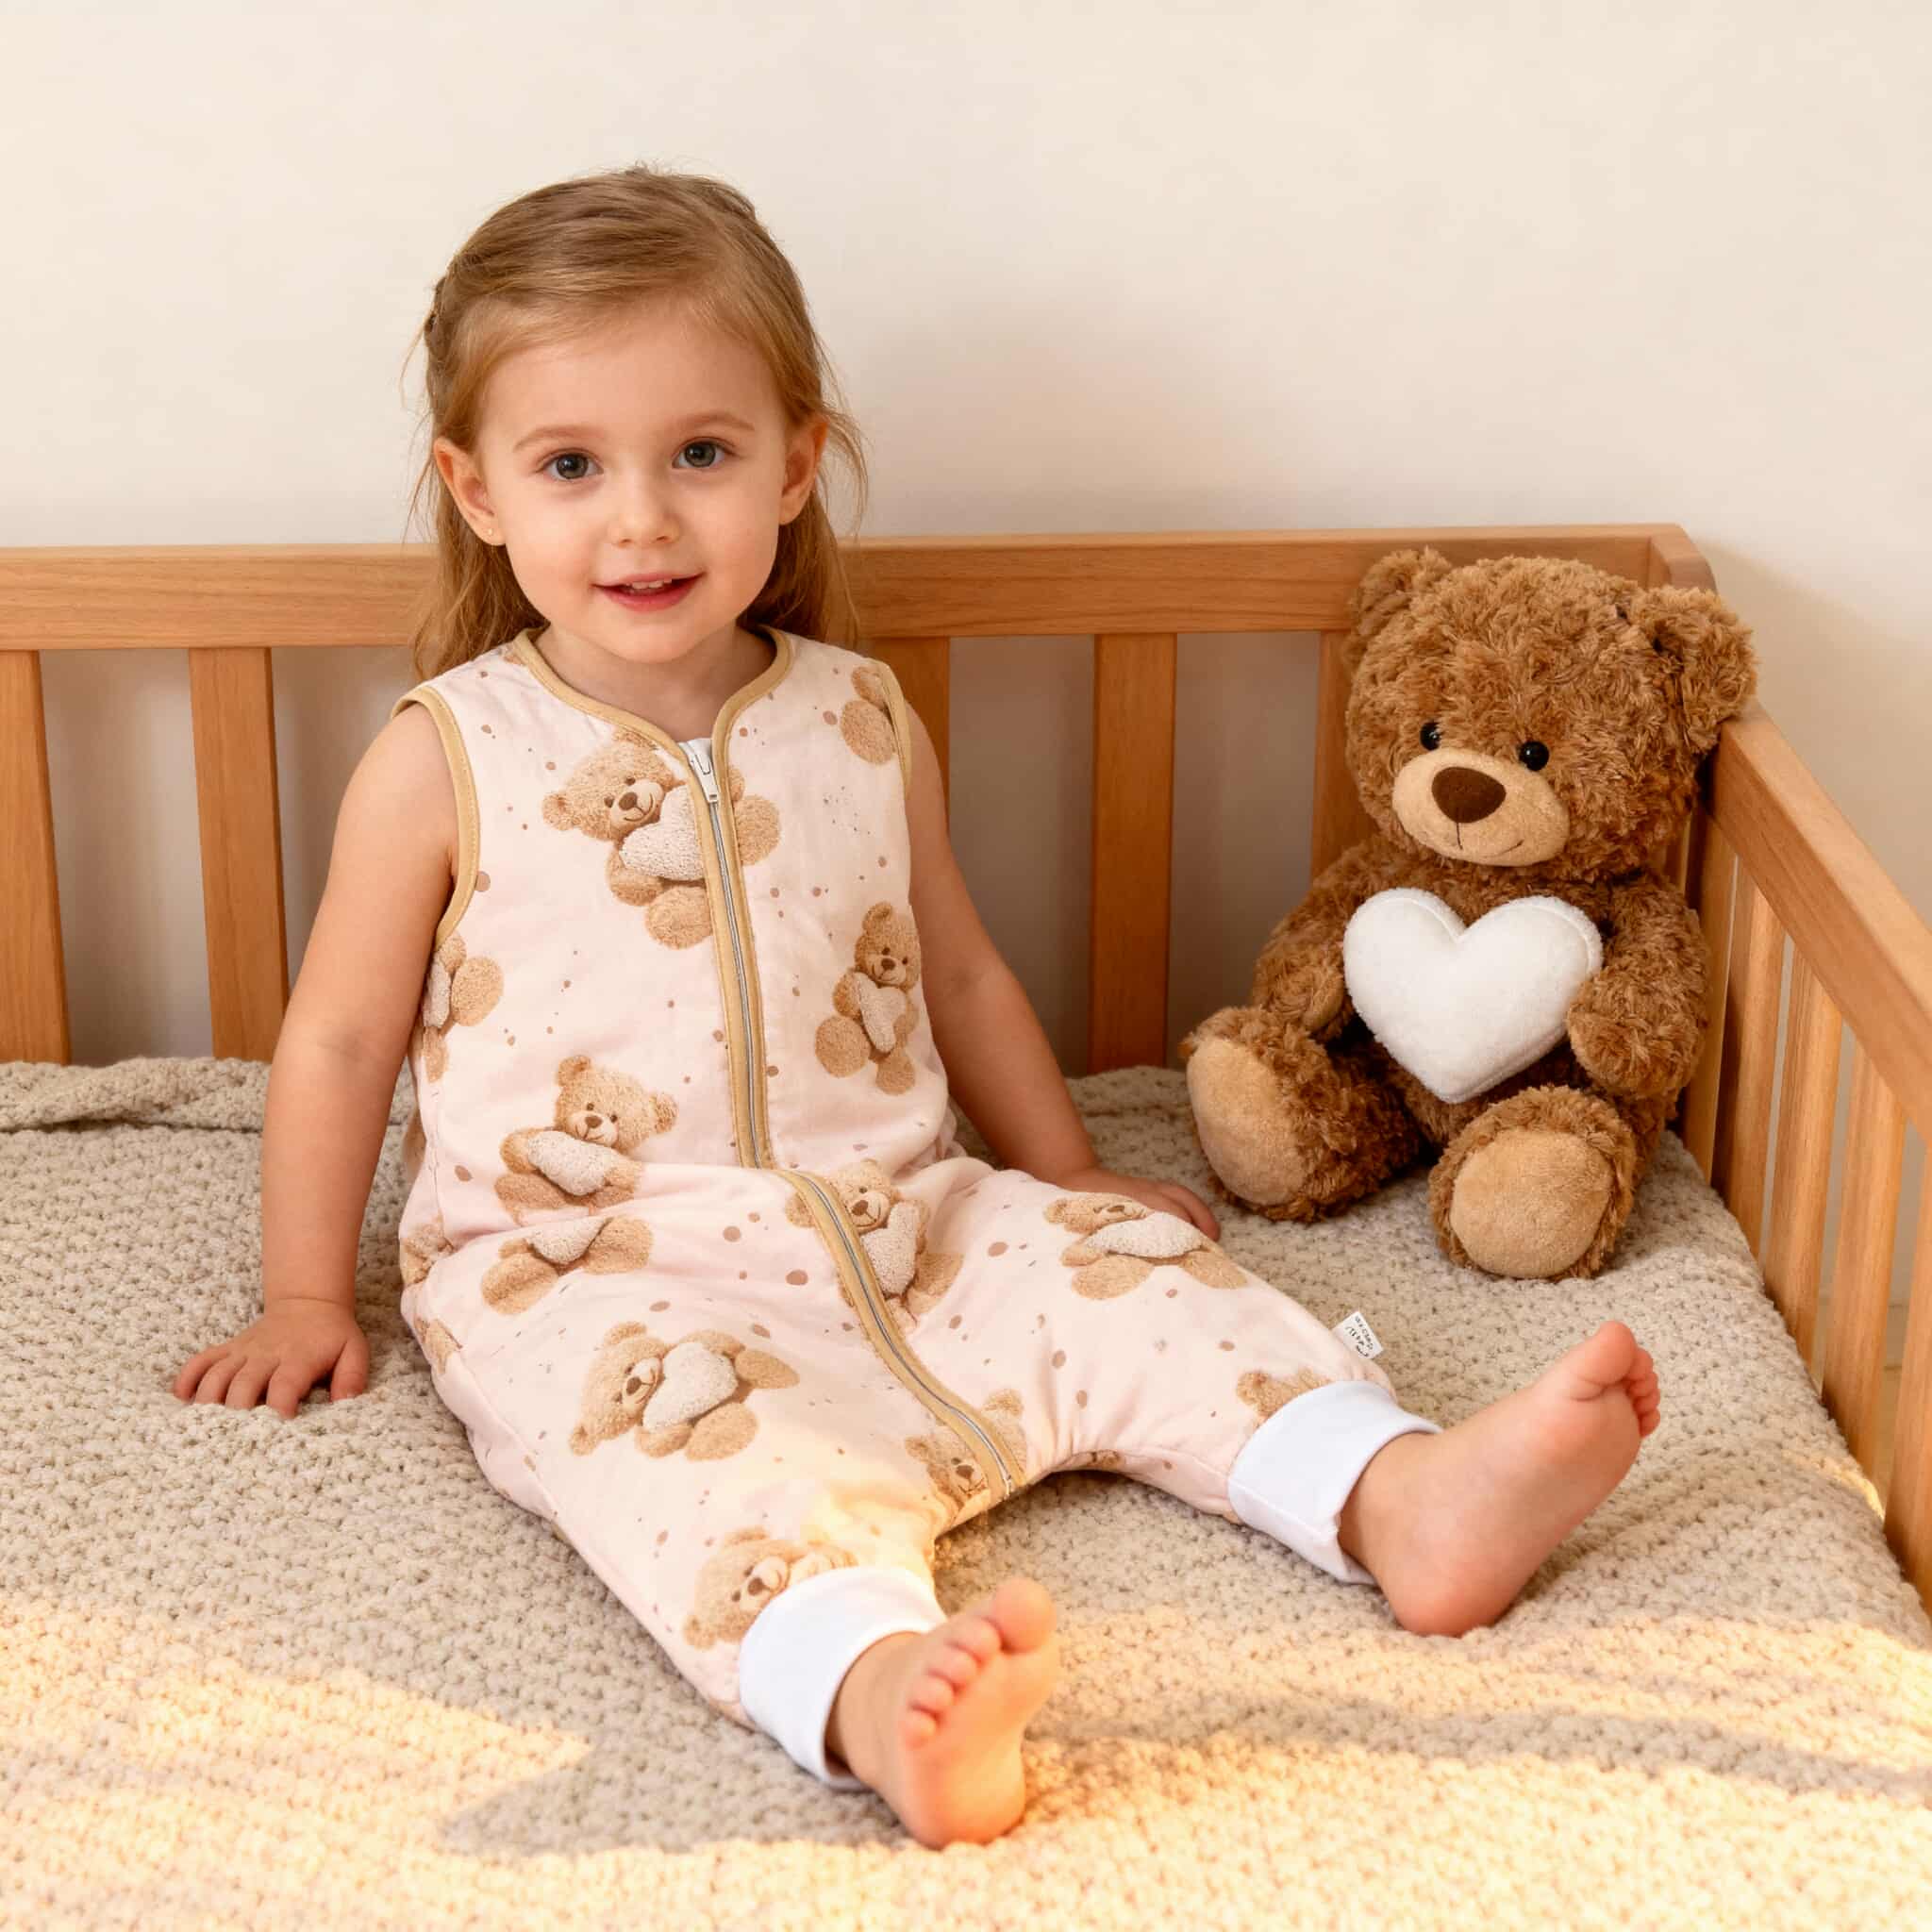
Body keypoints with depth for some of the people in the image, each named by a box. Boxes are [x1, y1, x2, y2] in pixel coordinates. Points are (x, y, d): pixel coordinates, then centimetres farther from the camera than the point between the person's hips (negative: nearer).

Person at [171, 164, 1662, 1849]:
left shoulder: (865, 726, 7)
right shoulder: (447, 764, -3)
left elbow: (958, 974, 20)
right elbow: (341, 1037, 6)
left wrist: (1069, 1181, 23)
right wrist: (308, 1303, 10)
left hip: (896, 1221, 5)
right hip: (593, 1273, -4)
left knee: (1126, 1276, -15)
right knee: (699, 1428, -34)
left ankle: (1404, 1496, -29)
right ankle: (875, 1684, -57)